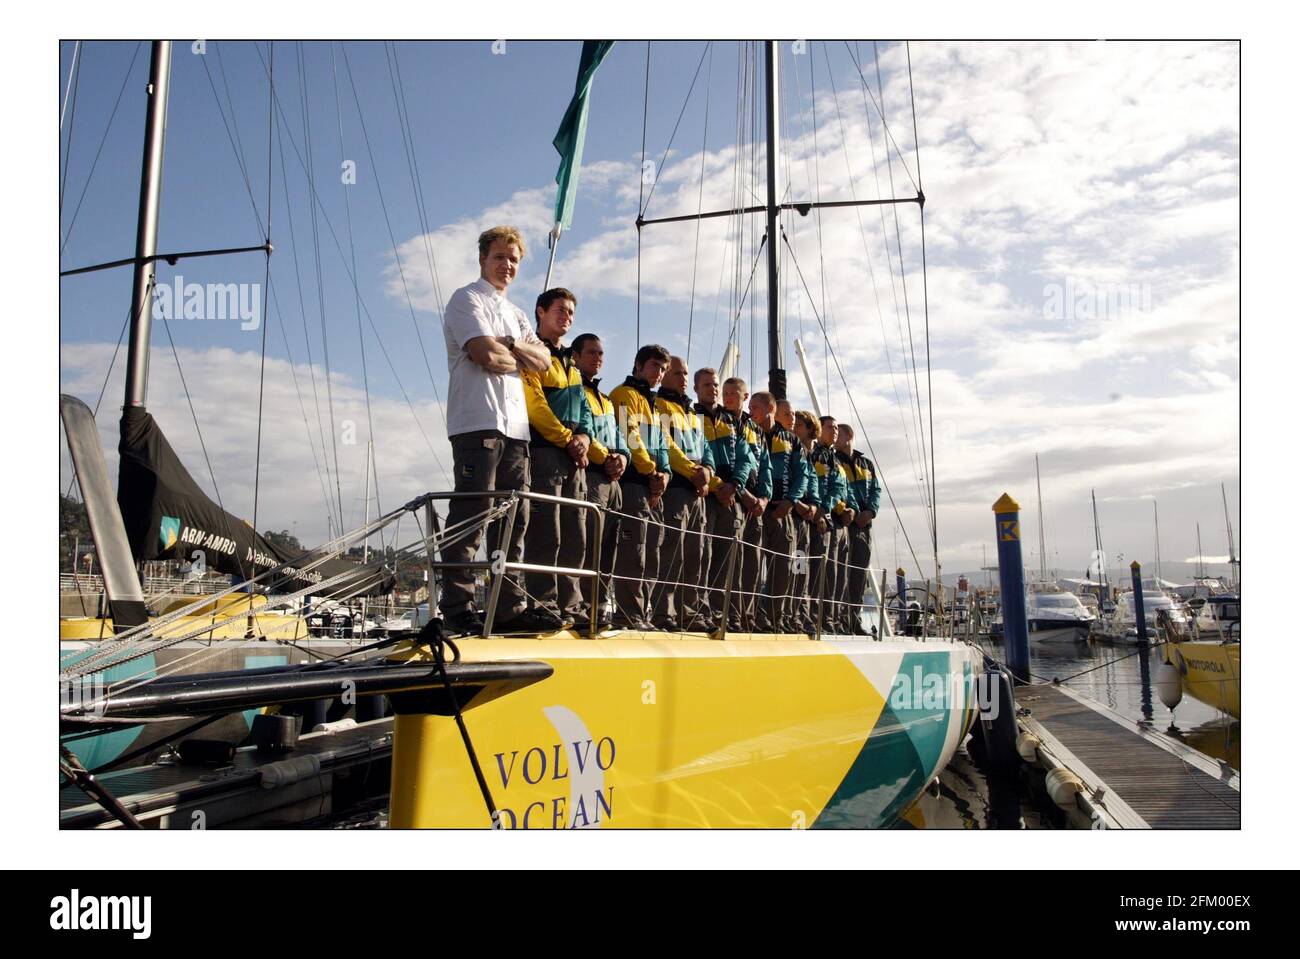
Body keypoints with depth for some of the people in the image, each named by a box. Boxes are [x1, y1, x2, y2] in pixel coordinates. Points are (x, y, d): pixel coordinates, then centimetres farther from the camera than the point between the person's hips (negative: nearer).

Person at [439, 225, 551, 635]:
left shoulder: (516, 314, 28)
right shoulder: (467, 299, 4)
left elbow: (543, 362, 14)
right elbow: (486, 355, -12)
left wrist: (508, 345, -3)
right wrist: (522, 356, 6)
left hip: (515, 426, 8)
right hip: (477, 422, -8)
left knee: (513, 519, 6)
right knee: (471, 514, -11)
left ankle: (509, 606, 10)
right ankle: (457, 609, -10)